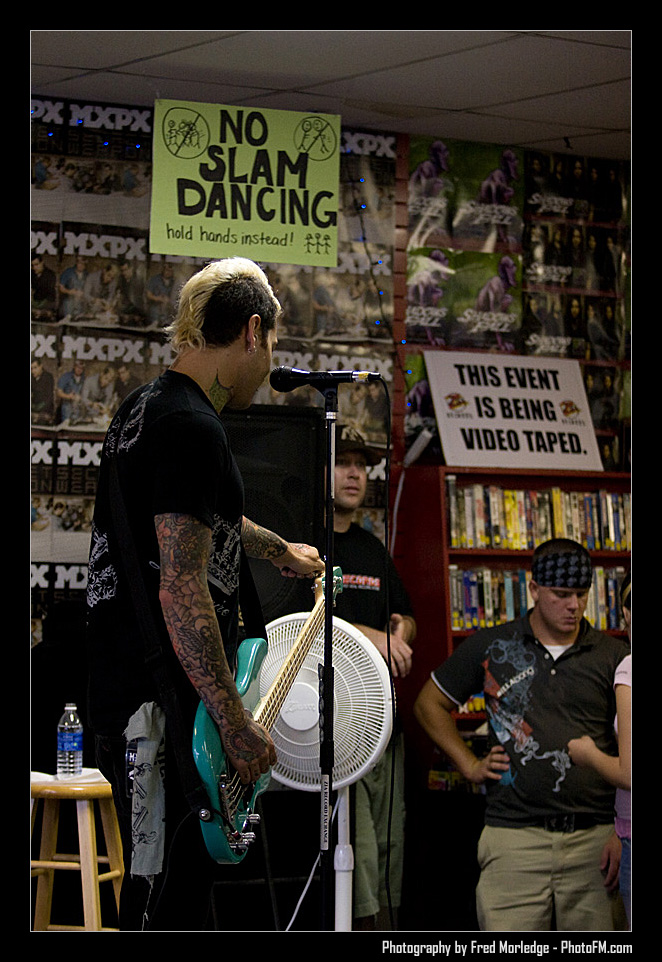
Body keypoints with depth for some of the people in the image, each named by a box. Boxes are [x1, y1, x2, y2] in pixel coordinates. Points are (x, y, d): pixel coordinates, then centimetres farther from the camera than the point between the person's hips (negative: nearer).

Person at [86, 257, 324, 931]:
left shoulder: (144, 407, 15)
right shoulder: (194, 430, -18)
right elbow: (181, 590, -23)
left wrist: (278, 550, 52)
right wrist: (236, 726, -20)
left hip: (119, 686, 11)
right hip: (158, 708, -11)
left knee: (193, 874, 18)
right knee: (162, 906, -7)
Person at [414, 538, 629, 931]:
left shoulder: (614, 656, 8)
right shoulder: (491, 647, 7)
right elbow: (430, 704, 20)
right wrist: (470, 765, 9)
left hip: (593, 839, 1)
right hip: (514, 836, -1)